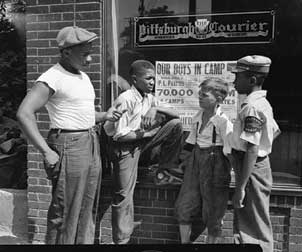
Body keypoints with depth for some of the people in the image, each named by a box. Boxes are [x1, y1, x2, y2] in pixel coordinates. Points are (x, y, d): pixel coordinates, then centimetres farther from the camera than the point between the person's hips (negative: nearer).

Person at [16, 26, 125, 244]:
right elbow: (24, 113, -19)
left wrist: (104, 116, 8)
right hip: (69, 145, -8)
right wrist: (46, 151, -23)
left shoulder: (84, 77, 15)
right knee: (65, 214, 0)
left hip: (92, 144, 8)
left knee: (86, 211, 16)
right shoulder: (53, 77, -11)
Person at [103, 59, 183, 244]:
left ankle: (166, 169, 6)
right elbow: (119, 134, -21)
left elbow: (175, 114, 1)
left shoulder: (149, 98, 5)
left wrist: (156, 109, -17)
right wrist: (146, 133, -13)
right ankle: (121, 239, 13)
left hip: (143, 141, 7)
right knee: (124, 194, -4)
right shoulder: (125, 99, -18)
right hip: (126, 147, -7)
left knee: (176, 124, -5)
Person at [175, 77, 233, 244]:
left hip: (215, 163, -6)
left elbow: (230, 151, -15)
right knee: (183, 206, 10)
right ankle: (184, 242, 27)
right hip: (196, 160, 7)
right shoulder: (198, 117, 5)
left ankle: (211, 241, 29)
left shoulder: (223, 121, -15)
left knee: (212, 211, 8)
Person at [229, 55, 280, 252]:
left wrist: (241, 187, -23)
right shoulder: (263, 103, 9)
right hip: (261, 166, 10)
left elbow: (252, 150, -26)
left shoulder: (252, 107, -22)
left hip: (252, 171, -10)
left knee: (253, 230, 5)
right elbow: (274, 132, 17)